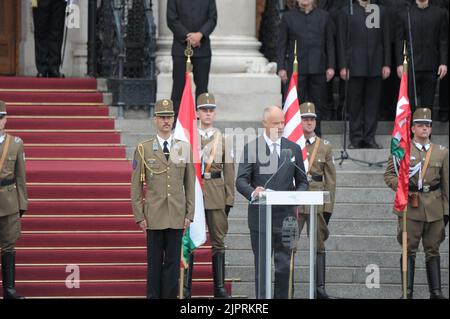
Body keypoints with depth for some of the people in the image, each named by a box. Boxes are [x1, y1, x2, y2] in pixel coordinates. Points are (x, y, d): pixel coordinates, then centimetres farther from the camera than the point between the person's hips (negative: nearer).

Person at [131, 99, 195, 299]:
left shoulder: (184, 148, 8)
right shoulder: (143, 149, 2)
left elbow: (190, 184, 9)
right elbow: (136, 186, 3)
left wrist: (189, 214, 3)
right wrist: (139, 216, -3)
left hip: (177, 216, 2)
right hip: (154, 216, -1)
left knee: (173, 262, 3)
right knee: (154, 262, 2)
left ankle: (170, 297, 7)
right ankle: (153, 297, 8)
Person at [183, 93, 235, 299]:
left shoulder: (222, 138, 9)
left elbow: (229, 170, 8)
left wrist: (230, 198, 3)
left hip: (216, 194, 2)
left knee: (218, 240, 3)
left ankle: (220, 287, 7)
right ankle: (186, 286, 4)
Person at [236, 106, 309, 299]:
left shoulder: (293, 149, 10)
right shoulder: (251, 148, 1)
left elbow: (302, 181, 13)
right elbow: (241, 181, -6)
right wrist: (253, 192, -27)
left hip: (285, 216, 2)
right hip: (260, 217, -2)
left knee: (284, 266, 3)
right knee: (261, 266, 1)